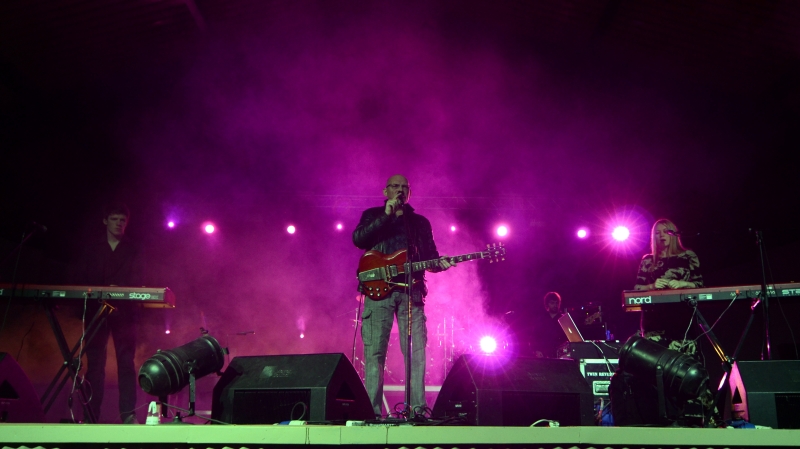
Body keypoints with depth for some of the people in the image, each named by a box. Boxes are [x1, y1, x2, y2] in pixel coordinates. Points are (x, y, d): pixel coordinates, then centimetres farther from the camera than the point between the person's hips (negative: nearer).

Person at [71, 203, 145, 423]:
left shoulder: (134, 251, 10)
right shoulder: (91, 249, 15)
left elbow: (138, 282, -1)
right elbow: (78, 279, 8)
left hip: (124, 312, -2)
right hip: (95, 310, 2)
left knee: (126, 363, -5)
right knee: (94, 364, 1)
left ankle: (128, 415, -6)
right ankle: (91, 414, 4)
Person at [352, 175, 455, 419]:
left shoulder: (421, 222, 20)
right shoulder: (372, 215, 14)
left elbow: (430, 256, 16)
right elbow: (357, 239, -5)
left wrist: (439, 263, -7)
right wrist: (386, 215, -10)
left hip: (411, 291, 2)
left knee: (416, 351, -2)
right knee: (374, 352, -6)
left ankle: (418, 408, 2)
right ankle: (373, 411, -2)